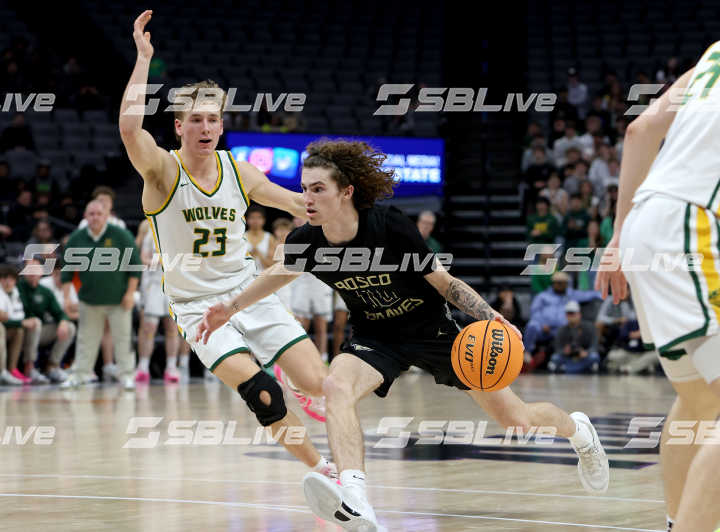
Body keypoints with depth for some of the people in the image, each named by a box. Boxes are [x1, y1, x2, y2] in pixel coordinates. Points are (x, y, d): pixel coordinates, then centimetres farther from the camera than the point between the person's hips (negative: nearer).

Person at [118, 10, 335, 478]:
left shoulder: (240, 172, 2)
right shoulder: (163, 171, -12)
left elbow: (297, 203, 11)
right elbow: (130, 128, -31)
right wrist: (144, 58, -29)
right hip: (198, 307, -4)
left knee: (320, 384, -9)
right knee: (263, 394, -23)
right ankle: (323, 470, -4)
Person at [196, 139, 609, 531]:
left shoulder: (390, 227, -28)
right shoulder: (305, 243, -17)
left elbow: (444, 281, -17)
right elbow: (283, 272, 8)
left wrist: (492, 318, -29)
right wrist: (232, 306, 10)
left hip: (433, 329, -2)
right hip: (376, 338, 2)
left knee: (515, 418, 3)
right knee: (337, 386, -32)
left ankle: (578, 430, 38)